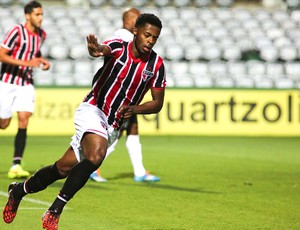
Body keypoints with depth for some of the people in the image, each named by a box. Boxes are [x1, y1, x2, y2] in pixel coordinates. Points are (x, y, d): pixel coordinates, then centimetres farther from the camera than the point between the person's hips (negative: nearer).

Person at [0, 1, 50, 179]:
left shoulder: (41, 35, 5)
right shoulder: (17, 32, -15)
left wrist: (42, 61, 4)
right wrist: (26, 62, -26)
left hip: (26, 84, 4)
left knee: (24, 120, -12)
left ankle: (16, 166, -13)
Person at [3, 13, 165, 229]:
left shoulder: (157, 65, -1)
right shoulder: (118, 47, -13)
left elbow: (157, 103, 5)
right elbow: (103, 49, -37)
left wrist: (134, 109, -15)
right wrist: (96, 50, -62)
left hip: (113, 127, 5)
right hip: (93, 110, -5)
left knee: (63, 168, 4)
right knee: (95, 156, -32)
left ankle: (19, 190, 28)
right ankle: (55, 210, -21)